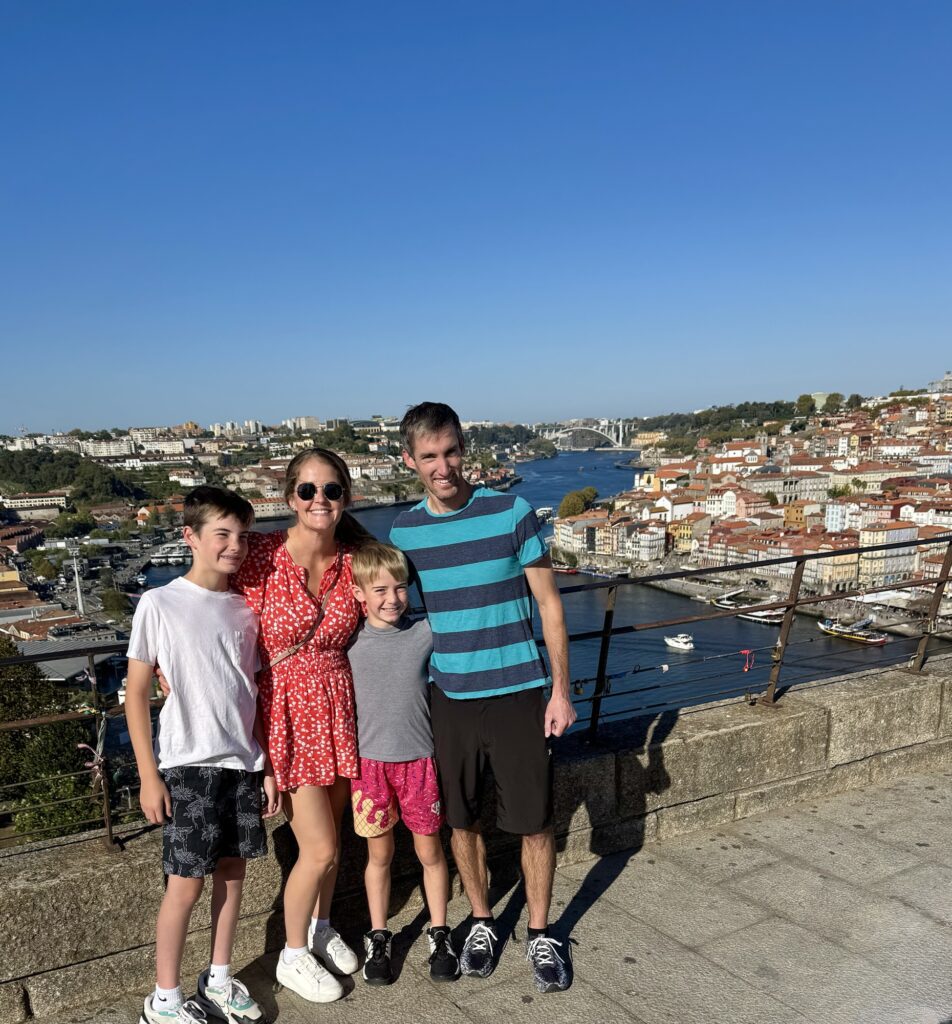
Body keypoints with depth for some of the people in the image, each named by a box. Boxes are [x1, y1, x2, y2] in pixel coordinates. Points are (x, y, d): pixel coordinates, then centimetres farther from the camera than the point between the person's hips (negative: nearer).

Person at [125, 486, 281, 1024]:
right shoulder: (160, 605, -9)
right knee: (186, 883, 2)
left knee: (232, 870, 13)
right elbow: (136, 693, -6)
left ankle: (220, 979, 32)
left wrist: (266, 765, 10)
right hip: (187, 764, -5)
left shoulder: (245, 610, 4)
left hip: (243, 762, 5)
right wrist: (149, 775, -8)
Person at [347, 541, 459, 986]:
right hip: (370, 760, 0)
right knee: (379, 853, 13)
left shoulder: (426, 633, -6)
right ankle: (378, 938, 31)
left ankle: (439, 934, 30)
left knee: (430, 850, 11)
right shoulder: (349, 642, -6)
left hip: (419, 758, 0)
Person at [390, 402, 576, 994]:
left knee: (535, 822, 7)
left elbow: (549, 605, -3)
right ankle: (482, 922, 36)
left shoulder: (512, 514, -8)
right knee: (462, 820, 14)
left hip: (518, 694, -2)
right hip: (449, 700, 3)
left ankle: (541, 934, 28)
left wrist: (561, 690, -6)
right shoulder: (403, 532, 1)